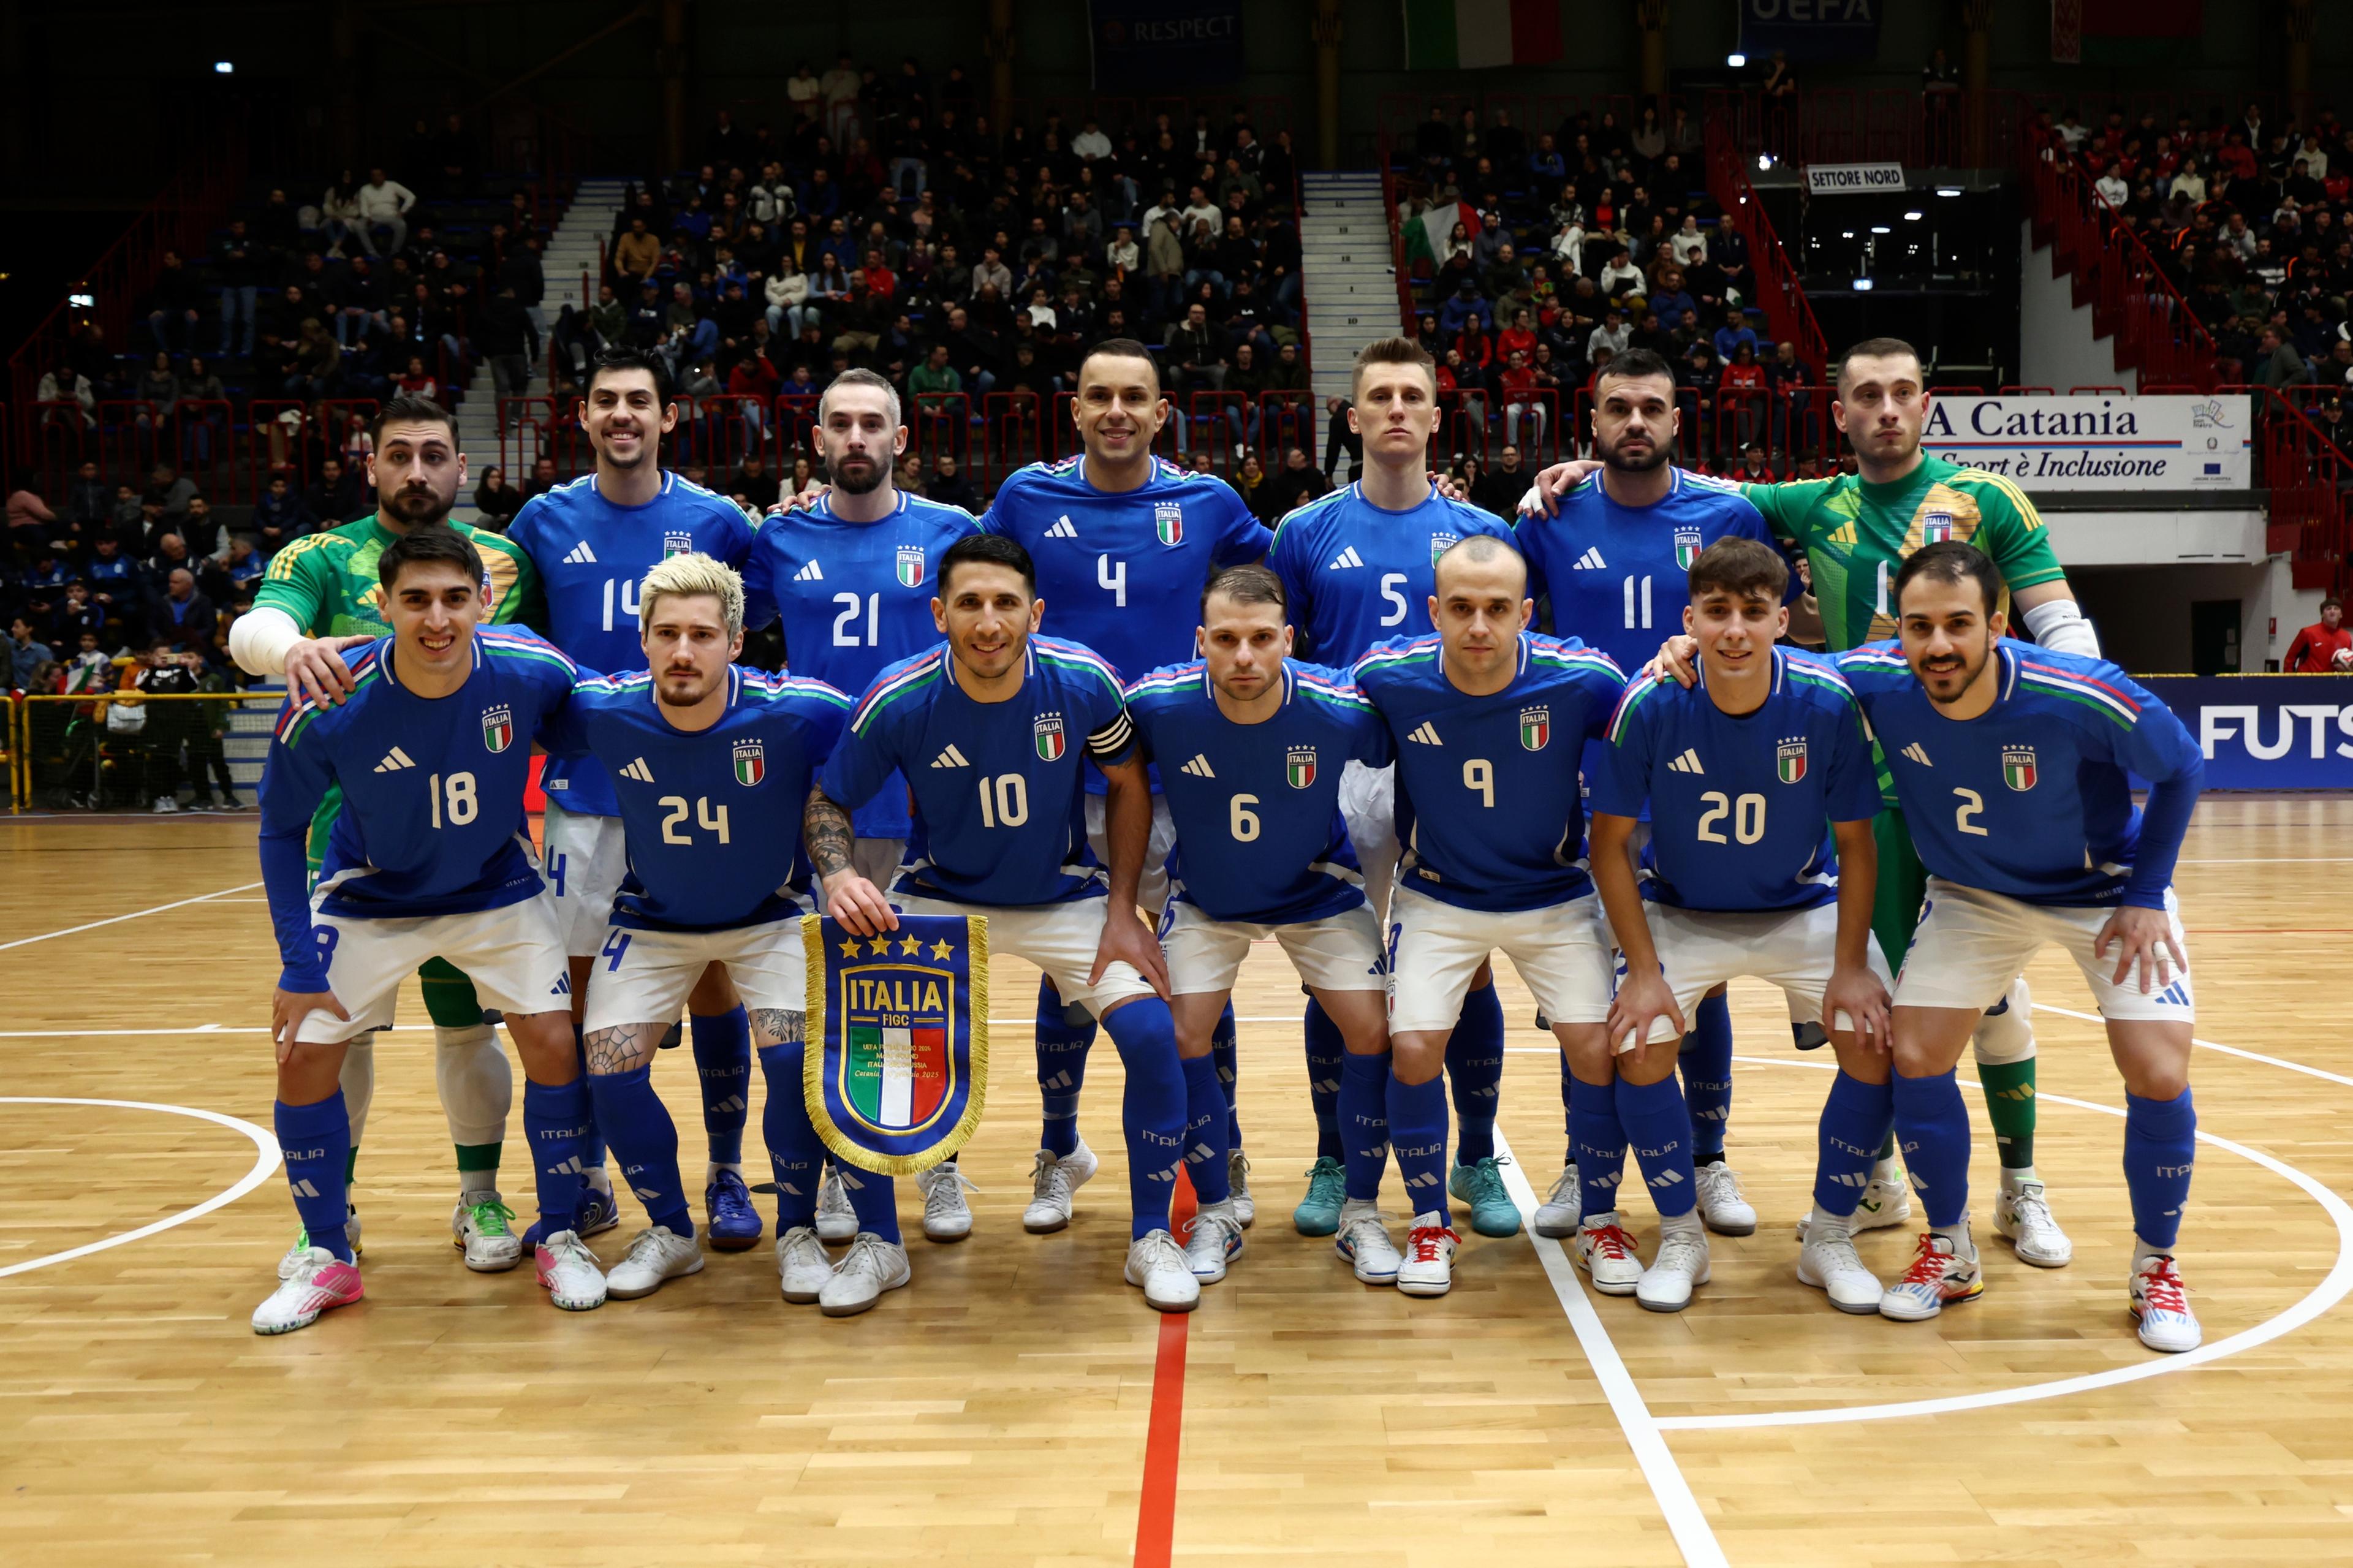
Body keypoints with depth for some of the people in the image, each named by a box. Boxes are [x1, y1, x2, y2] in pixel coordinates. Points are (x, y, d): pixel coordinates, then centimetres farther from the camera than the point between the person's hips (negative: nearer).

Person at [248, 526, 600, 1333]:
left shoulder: (530, 672, -27)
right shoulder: (324, 712, -28)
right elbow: (282, 830, -12)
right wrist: (300, 966, -14)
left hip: (498, 889, 0)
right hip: (369, 897, 0)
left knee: (552, 1042, -11)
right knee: (305, 1057, -5)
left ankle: (562, 1237, 11)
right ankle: (326, 1258, 16)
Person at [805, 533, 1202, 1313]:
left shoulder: (1084, 683, -20)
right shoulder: (897, 701, -21)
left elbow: (1128, 785, -3)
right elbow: (829, 801, -8)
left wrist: (1122, 912, -7)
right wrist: (840, 875, -29)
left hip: (1065, 899, 0)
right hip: (936, 899, 0)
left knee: (1153, 1036, -19)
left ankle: (1151, 1240, 4)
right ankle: (878, 1244, 3)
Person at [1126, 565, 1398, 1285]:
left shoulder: (1343, 709, -29)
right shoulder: (1158, 704, -28)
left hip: (1319, 893, 0)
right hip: (1205, 898, 1)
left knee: (1372, 1033, -9)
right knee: (1183, 1038, -10)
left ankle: (1362, 1216, 11)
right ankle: (1215, 1217, 11)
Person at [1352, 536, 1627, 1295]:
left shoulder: (1581, 680, -21)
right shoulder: (1387, 678, -19)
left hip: (1555, 897, 0)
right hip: (1436, 900, 0)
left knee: (1597, 1047, -11)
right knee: (1414, 1048, -14)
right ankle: (1430, 1221, 11)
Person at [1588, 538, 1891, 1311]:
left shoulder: (1827, 702, -21)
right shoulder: (1650, 703, -23)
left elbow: (1856, 846, -9)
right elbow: (1611, 844, -14)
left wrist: (1851, 967, -15)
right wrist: (1643, 971, -18)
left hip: (1805, 911, 1)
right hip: (1679, 914, -1)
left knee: (1877, 1038, -16)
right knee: (1638, 1046, -20)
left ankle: (1830, 1240, 7)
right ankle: (1680, 1238, 5)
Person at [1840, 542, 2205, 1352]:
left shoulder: (2085, 697, -34)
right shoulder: (1875, 682, -26)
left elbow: (2182, 768, -14)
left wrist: (2147, 895, -14)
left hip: (2104, 889, -2)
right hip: (1972, 894, 3)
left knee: (2159, 1076, -12)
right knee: (1915, 1056, -6)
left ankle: (2156, 1267, 13)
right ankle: (1951, 1252, 17)